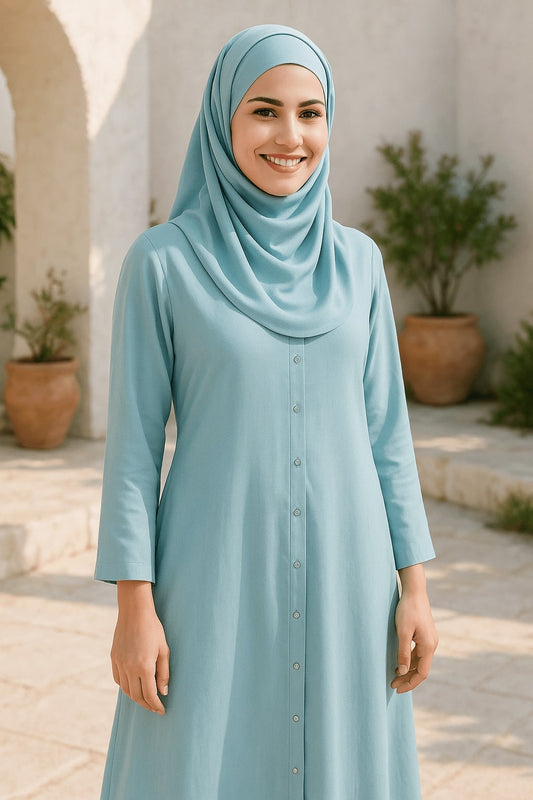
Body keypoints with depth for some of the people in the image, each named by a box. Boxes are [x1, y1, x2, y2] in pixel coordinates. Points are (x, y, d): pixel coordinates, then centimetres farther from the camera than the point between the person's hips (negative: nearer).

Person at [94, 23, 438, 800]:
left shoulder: (356, 260, 5)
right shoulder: (162, 261, -5)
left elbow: (385, 429, 7)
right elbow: (133, 440, -5)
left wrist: (415, 585, 3)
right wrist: (134, 607, -8)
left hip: (342, 575, 4)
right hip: (216, 580, -3)